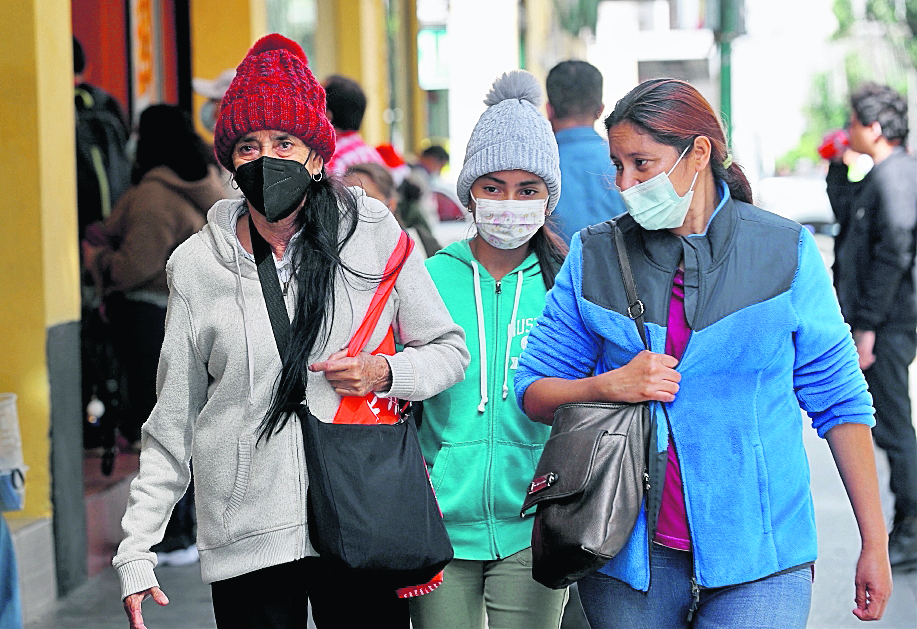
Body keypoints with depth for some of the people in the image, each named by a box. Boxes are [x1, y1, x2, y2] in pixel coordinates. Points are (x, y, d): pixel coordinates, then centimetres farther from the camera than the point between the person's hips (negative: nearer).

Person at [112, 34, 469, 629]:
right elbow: (173, 420, 8)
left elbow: (450, 350, 9)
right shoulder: (198, 264, 2)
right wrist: (136, 551, 5)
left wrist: (385, 372, -12)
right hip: (247, 535, 1)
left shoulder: (373, 234, -1)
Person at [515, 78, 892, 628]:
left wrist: (875, 545, 3)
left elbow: (839, 402, 4)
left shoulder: (787, 252, 1)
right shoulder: (594, 256, 5)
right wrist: (610, 385, -12)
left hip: (757, 563, -2)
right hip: (629, 558, 2)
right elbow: (534, 391, 9)